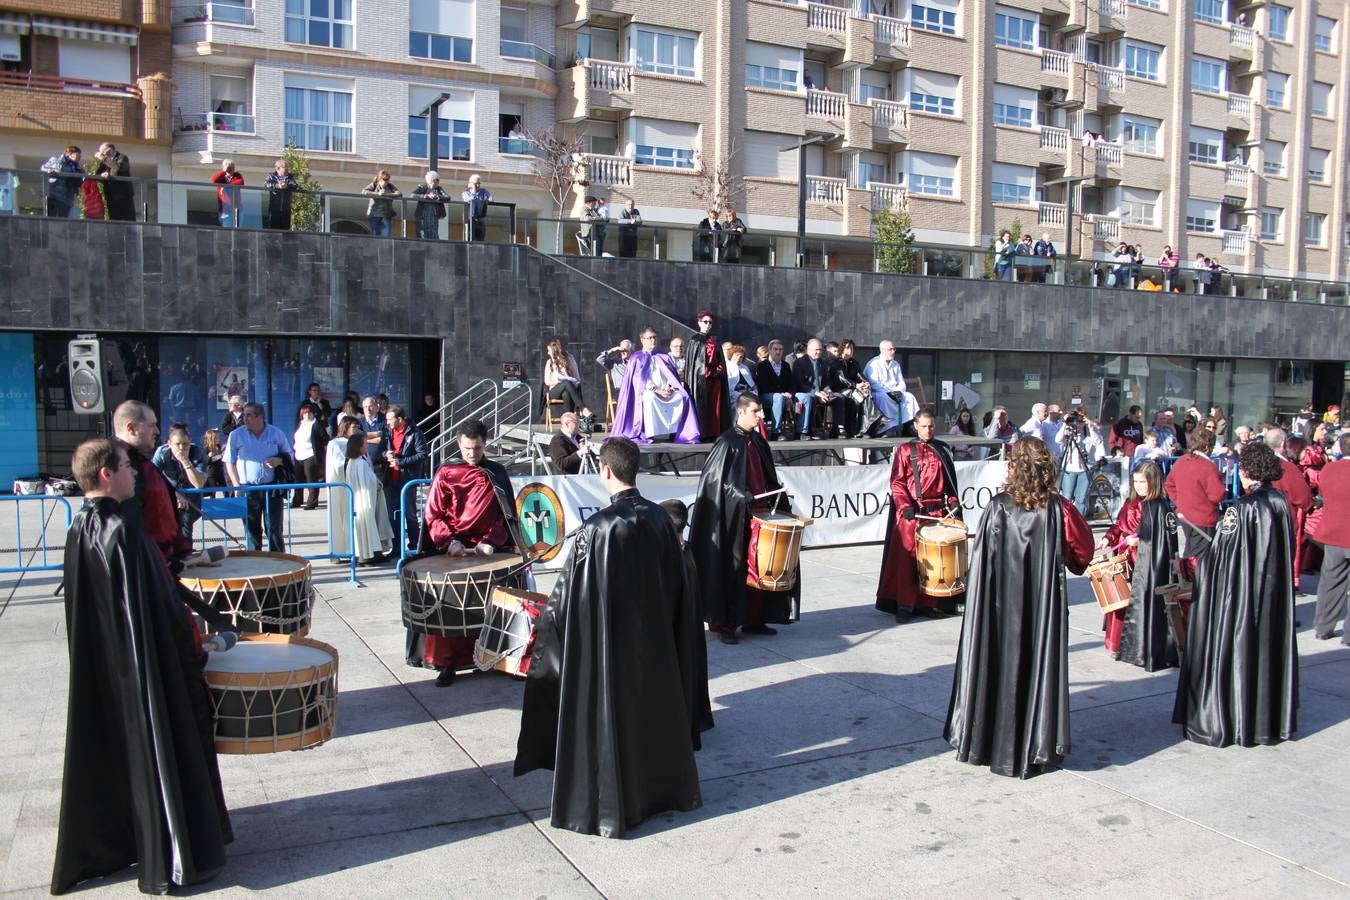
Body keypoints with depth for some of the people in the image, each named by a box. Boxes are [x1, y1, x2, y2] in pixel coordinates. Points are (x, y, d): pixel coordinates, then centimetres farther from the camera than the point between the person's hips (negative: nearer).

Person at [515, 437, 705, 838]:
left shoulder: (599, 527, -21)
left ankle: (609, 805, 17)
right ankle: (664, 786, 36)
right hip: (656, 638, 6)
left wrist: (545, 619, 1)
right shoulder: (660, 518, -3)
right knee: (655, 705, 20)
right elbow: (678, 583, 6)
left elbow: (573, 590, -15)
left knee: (610, 716, 7)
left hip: (610, 641, -6)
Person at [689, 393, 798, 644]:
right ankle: (723, 623, 8)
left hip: (759, 512, 7)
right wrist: (744, 497, -22)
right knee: (731, 569, -1)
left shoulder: (758, 441, 12)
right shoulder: (727, 442, -10)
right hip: (735, 517, -7)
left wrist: (773, 492, 2)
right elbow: (716, 481, -14)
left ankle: (752, 619, 21)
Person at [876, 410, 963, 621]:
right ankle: (904, 604, 2)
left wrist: (954, 502, 2)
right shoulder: (905, 450, 2)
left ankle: (928, 602, 14)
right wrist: (905, 506, -14)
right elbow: (897, 483, -2)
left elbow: (951, 481, 16)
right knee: (906, 558, -4)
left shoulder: (942, 450, 12)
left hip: (937, 510, 3)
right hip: (910, 512, -3)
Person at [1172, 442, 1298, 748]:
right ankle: (1270, 719, 28)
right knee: (1270, 648, 16)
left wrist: (1195, 536, -3)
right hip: (1274, 594, 7)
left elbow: (1220, 553, -19)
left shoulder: (1241, 508, -19)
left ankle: (1220, 722, 10)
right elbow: (1287, 550, 10)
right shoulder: (1281, 502, 1)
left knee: (1229, 651, 3)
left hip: (1238, 593, -7)